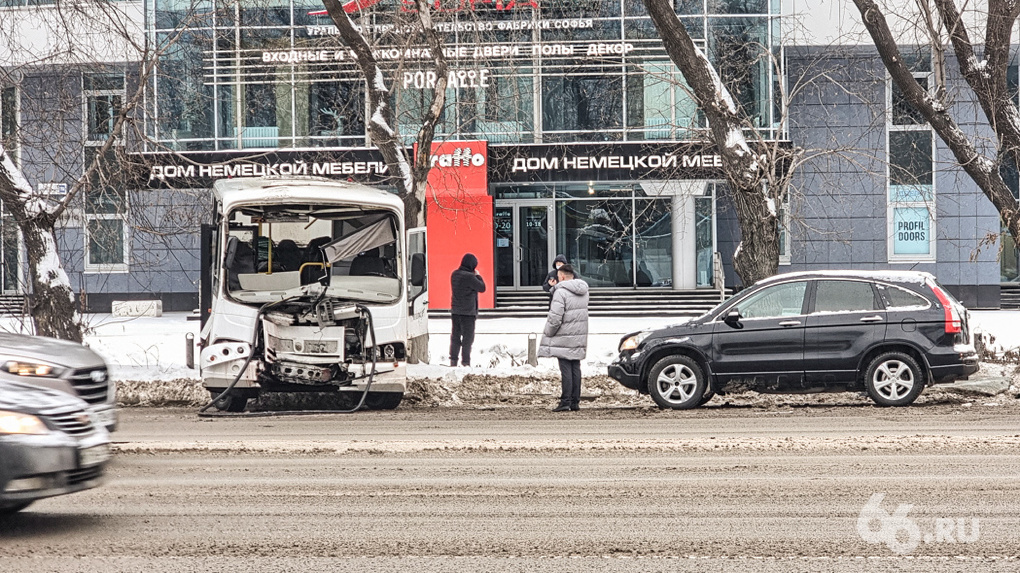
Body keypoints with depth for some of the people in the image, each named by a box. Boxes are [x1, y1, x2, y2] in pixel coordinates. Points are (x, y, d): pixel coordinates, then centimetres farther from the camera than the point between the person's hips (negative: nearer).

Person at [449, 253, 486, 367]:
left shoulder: (455, 274, 6)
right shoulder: (469, 277, -19)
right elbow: (482, 288, -11)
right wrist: (478, 276, 3)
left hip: (455, 310, 8)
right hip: (468, 312, -8)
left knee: (455, 336, 13)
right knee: (468, 336, -1)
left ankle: (453, 360, 16)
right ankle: (465, 362, -1)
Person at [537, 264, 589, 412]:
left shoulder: (561, 292, -16)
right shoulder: (583, 290, 9)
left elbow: (555, 318, -19)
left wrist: (548, 333, -5)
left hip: (565, 338, -7)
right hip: (580, 336, 7)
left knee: (566, 369, -5)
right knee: (575, 368, 10)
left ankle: (565, 401, -6)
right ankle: (575, 402, 12)